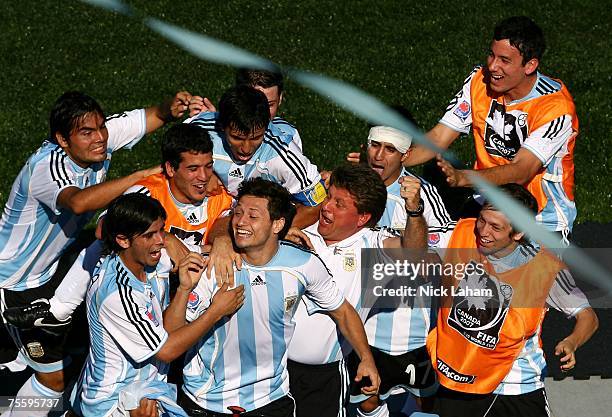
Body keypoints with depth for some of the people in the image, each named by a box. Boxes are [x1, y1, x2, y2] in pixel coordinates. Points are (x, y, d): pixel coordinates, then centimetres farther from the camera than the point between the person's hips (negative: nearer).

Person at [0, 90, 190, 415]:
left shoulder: (100, 137, -14)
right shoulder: (47, 166, -35)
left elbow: (153, 116, -5)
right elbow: (79, 202, -57)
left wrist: (171, 108, -30)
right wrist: (142, 175, -54)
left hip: (47, 267, 8)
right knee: (55, 375, -2)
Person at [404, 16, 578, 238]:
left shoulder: (556, 105, -19)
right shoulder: (480, 81, -3)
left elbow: (521, 171, -29)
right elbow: (438, 138, -3)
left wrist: (461, 177, -45)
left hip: (543, 218, -4)